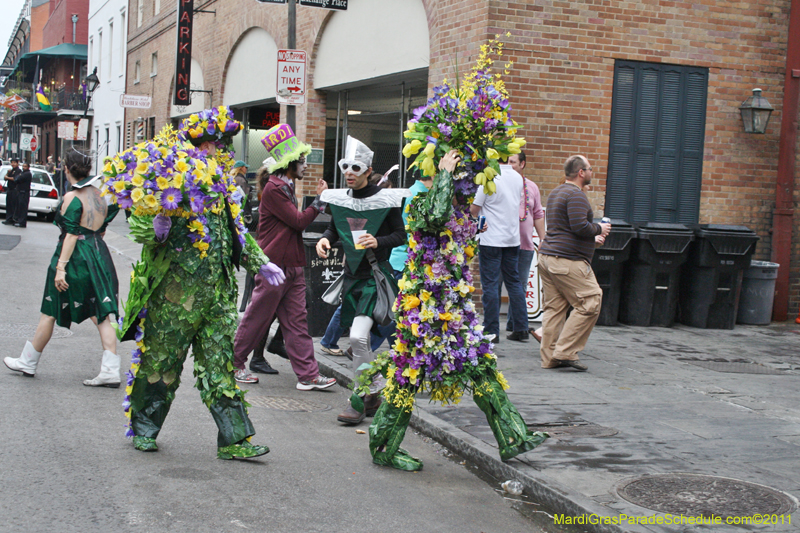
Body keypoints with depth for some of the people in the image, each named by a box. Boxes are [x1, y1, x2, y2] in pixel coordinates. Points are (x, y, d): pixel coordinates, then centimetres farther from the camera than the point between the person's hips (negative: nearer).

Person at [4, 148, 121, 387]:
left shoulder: (72, 198, -13)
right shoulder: (100, 194, 7)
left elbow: (71, 235, -18)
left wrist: (61, 266, -18)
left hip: (75, 257, -6)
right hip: (99, 257, 6)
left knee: (50, 312, 8)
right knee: (101, 316, 2)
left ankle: (28, 362, 23)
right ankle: (110, 371, -5)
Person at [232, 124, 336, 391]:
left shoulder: (286, 187, 16)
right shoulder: (274, 189, -14)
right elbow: (299, 221, -16)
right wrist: (320, 199, -8)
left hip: (292, 266, 9)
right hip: (274, 266, -9)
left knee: (297, 322, 4)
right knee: (256, 319, 3)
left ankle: (308, 375, 3)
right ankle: (234, 364, 18)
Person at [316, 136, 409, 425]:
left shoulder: (386, 199, -9)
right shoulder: (340, 199, 6)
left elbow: (402, 235, -5)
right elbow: (334, 228, 19)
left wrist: (379, 241, -22)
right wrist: (324, 239, -2)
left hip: (377, 276, -6)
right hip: (352, 275, 6)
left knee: (358, 336, -18)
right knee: (359, 341, 12)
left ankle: (360, 399, -5)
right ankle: (375, 393, 29)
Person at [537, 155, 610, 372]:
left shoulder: (555, 193, 22)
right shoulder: (576, 194, -11)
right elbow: (579, 226, -21)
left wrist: (591, 238, 28)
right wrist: (599, 229, -3)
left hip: (547, 257, 10)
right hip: (568, 261, -10)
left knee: (554, 307, 9)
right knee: (589, 303, -5)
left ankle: (549, 357, 8)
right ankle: (565, 352, -7)